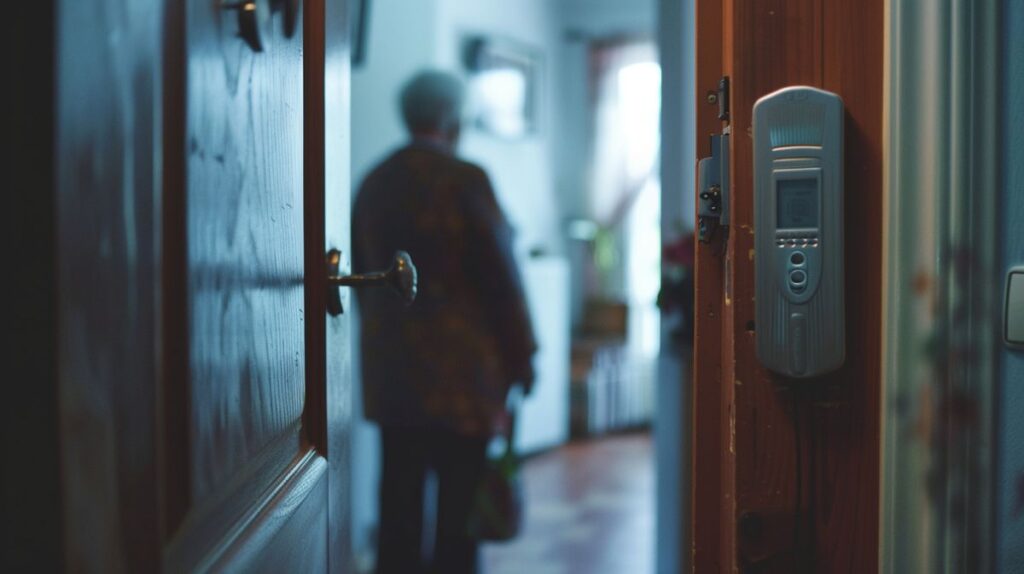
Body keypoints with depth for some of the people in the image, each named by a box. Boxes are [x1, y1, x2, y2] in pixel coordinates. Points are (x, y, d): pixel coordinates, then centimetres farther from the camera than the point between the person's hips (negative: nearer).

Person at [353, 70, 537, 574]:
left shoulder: (372, 182, 7)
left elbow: (362, 272, 14)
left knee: (399, 488, 10)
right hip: (460, 365, -6)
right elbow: (500, 273, -11)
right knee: (460, 494, 1)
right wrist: (522, 352, -2)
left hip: (388, 365, 6)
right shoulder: (465, 179, -11)